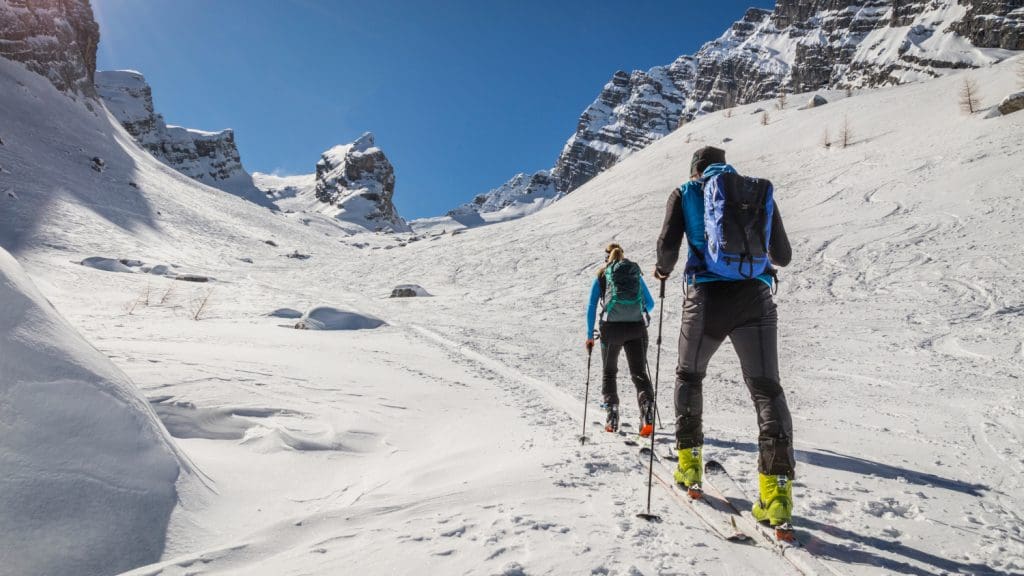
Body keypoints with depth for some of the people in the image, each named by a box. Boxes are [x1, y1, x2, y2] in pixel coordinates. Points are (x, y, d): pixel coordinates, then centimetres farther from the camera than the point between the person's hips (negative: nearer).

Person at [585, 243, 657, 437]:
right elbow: (650, 304, 18)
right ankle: (647, 411, -17)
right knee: (639, 373, 5)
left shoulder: (602, 274, 9)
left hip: (611, 327, -1)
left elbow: (591, 307, 4)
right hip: (637, 328, 1)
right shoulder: (636, 272, 15)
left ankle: (612, 418, 12)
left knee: (609, 372, 16)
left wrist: (589, 335, 8)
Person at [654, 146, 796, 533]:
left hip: (707, 297, -1)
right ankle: (777, 484, -9)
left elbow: (668, 245, -5)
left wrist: (663, 269, 17)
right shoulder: (759, 191, 16)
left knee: (689, 376, 20)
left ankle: (689, 462, 24)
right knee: (766, 388, 3)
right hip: (755, 297, 2)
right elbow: (782, 257, 16)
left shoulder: (685, 193, 10)